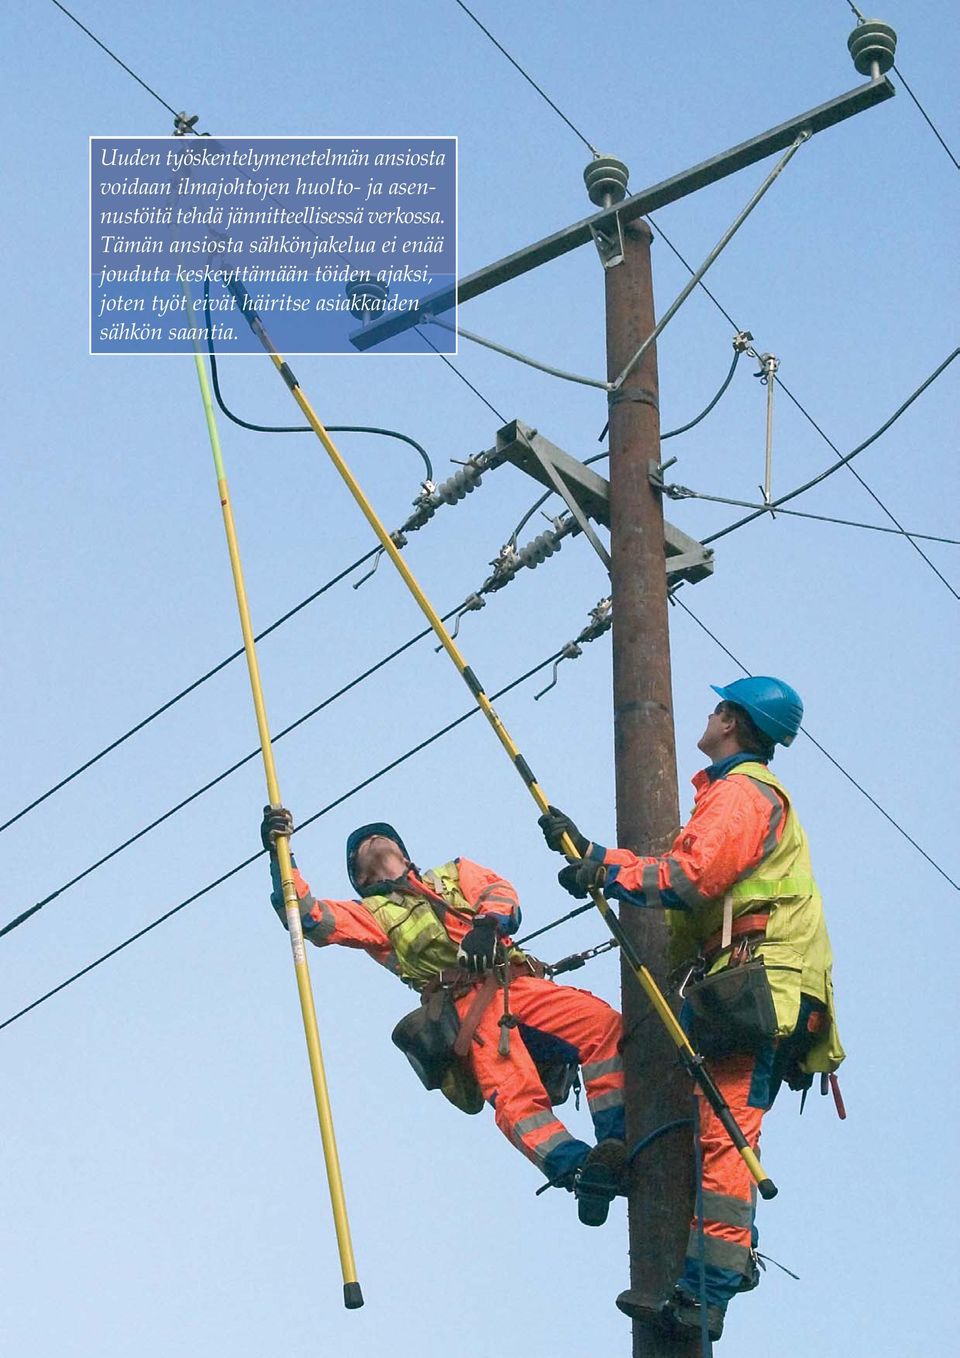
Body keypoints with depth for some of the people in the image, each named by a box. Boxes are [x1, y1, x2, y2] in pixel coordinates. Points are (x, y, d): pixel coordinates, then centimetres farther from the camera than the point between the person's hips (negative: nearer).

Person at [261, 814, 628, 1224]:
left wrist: (486, 923, -7)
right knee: (515, 1098, -28)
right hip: (467, 1004, -3)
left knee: (604, 1024, -23)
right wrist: (280, 855, 4)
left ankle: (618, 1141, -27)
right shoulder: (372, 914, 28)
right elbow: (310, 916, 14)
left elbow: (500, 892, 16)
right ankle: (580, 1169, -43)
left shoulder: (454, 874, 35)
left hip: (517, 980, 3)